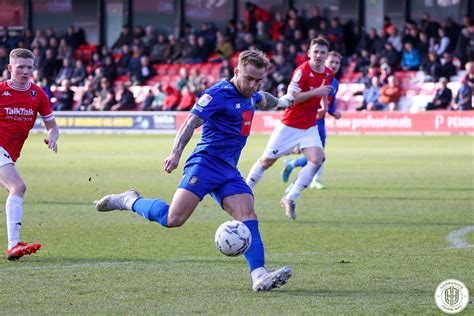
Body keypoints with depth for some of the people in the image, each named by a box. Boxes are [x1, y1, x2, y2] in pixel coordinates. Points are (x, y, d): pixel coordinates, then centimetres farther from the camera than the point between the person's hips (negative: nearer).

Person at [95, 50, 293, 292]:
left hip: (229, 171, 7)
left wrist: (279, 101, 63)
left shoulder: (250, 96, 16)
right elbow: (191, 123, -20)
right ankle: (130, 201, 6)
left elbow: (262, 99, 43)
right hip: (206, 163, -7)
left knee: (248, 217, -14)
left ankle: (260, 277, -24)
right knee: (173, 219, -19)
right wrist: (176, 153, -33)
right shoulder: (218, 93, -11)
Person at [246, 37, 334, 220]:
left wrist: (324, 106, 13)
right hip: (289, 125, -5)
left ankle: (290, 199, -8)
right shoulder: (302, 71, -19)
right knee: (267, 161, 5)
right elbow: (291, 97, -25)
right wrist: (315, 92, -28)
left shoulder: (328, 74, 3)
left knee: (317, 159, -18)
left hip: (309, 127, 5)